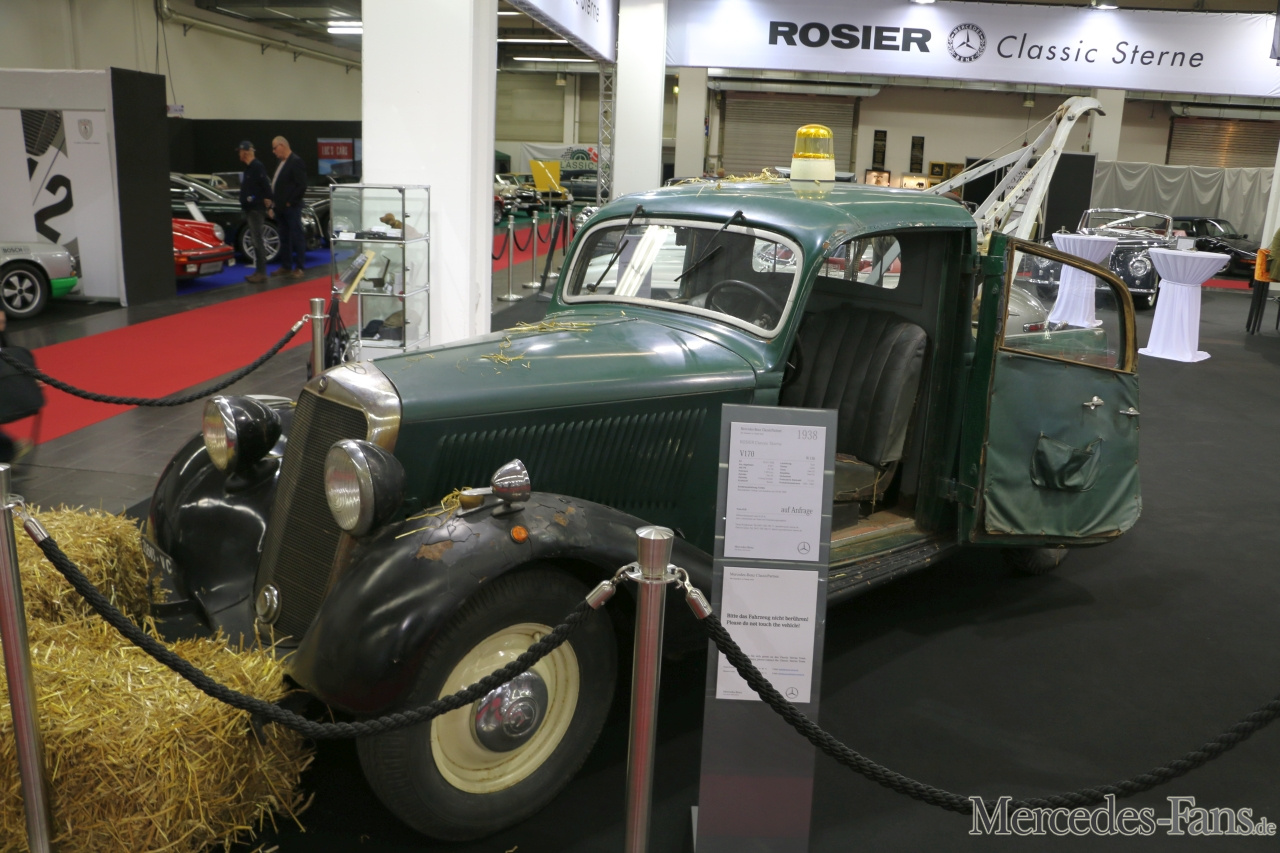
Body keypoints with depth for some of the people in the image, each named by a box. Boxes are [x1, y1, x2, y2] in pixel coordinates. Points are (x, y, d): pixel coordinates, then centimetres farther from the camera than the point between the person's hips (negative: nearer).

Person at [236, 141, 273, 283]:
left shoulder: (257, 166, -14)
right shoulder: (249, 167, 16)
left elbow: (266, 184, -20)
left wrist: (267, 199, -19)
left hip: (256, 209, -10)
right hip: (250, 208, 10)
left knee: (257, 240, -10)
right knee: (255, 240, 12)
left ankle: (262, 273, -8)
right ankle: (258, 270, 17)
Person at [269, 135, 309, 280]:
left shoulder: (296, 161, -11)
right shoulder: (281, 162, 17)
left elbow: (301, 185, -17)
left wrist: (290, 202, -16)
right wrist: (274, 202, 11)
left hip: (291, 208, -9)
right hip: (281, 208, 9)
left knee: (297, 238, -4)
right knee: (284, 239, 13)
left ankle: (300, 268, -2)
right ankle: (286, 266, 19)